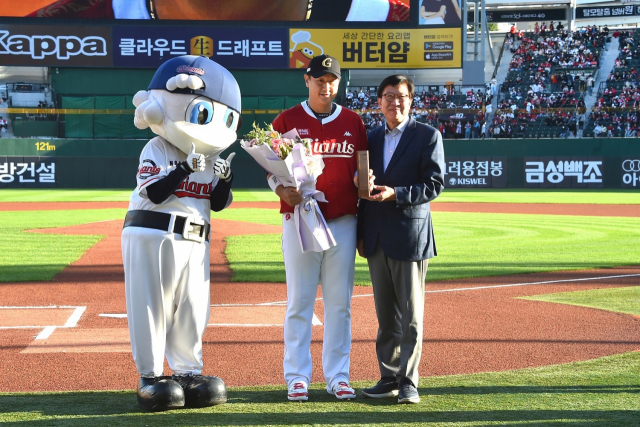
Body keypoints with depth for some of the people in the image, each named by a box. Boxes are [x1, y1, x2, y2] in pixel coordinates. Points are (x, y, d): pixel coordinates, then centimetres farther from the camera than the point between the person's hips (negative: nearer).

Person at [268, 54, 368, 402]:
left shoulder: (353, 122, 9)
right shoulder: (287, 121, 3)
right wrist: (282, 190, -19)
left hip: (343, 222, 2)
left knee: (339, 302, 5)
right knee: (299, 301, 0)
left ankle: (337, 376, 12)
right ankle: (297, 377, 6)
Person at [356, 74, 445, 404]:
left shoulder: (428, 136, -1)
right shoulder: (372, 138, 15)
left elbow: (435, 184, -8)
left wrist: (395, 194, -20)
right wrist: (361, 233, 13)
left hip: (409, 235, -5)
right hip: (376, 238, 5)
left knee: (411, 314, -4)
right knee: (385, 314, 9)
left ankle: (408, 381, 0)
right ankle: (389, 377, 15)